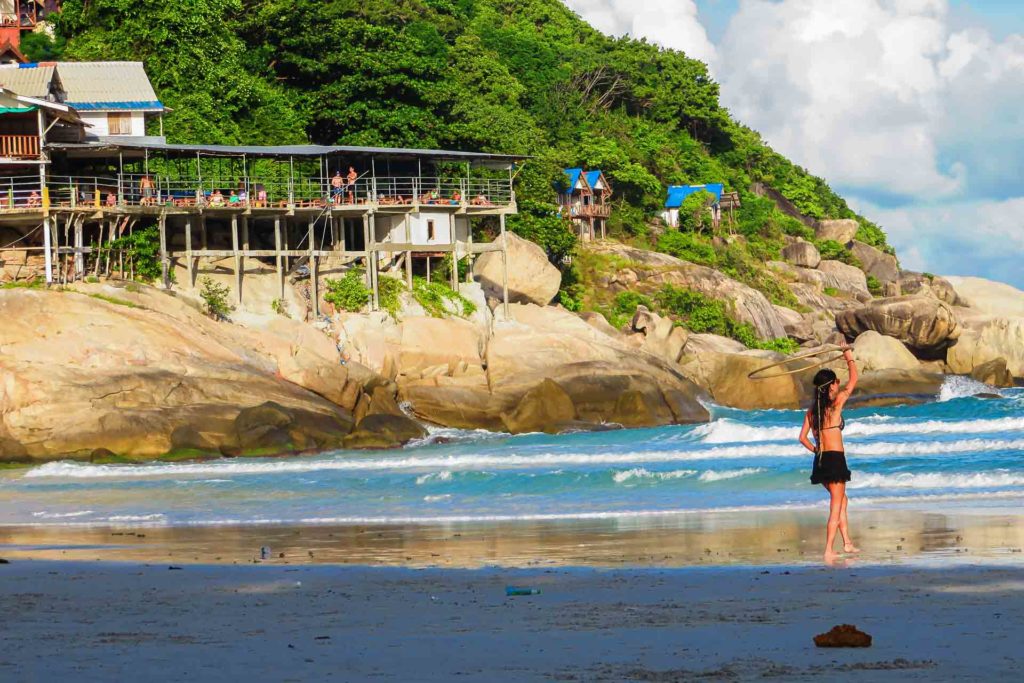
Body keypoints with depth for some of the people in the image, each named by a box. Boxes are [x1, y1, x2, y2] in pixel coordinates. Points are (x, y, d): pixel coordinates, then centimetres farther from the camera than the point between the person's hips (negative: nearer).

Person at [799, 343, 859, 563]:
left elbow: (803, 437, 7)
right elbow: (853, 380, 0)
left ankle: (847, 543, 24)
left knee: (842, 500, 24)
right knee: (836, 507, 0)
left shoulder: (812, 409, 6)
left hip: (820, 461, 6)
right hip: (835, 459, -6)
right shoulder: (836, 403, -10)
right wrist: (849, 357, 11)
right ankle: (828, 551, -5)